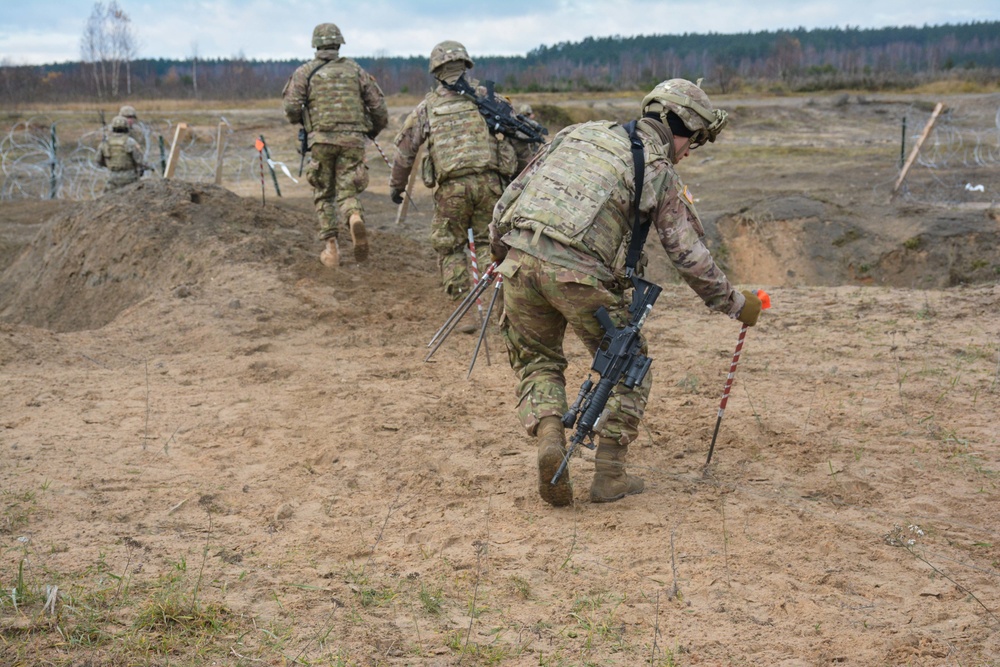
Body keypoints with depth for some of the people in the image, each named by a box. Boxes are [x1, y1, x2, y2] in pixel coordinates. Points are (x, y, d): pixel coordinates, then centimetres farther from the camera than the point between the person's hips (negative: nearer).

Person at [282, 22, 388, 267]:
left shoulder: (306, 71, 6)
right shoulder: (355, 69, 12)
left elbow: (290, 105, -5)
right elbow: (378, 106, 8)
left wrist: (300, 121, 17)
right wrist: (373, 132, 25)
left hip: (322, 139, -1)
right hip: (353, 138, 1)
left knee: (324, 194, 14)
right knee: (347, 191, 6)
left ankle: (331, 247, 9)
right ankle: (355, 218, -28)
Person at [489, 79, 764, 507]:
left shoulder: (581, 132, 23)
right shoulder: (660, 173, 10)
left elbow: (513, 193, 22)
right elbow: (691, 258, 12)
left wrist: (499, 252, 33)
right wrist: (736, 305, 25)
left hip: (520, 256, 4)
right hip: (579, 273, -4)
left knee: (537, 360, 22)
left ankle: (549, 435, -3)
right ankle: (610, 476, 13)